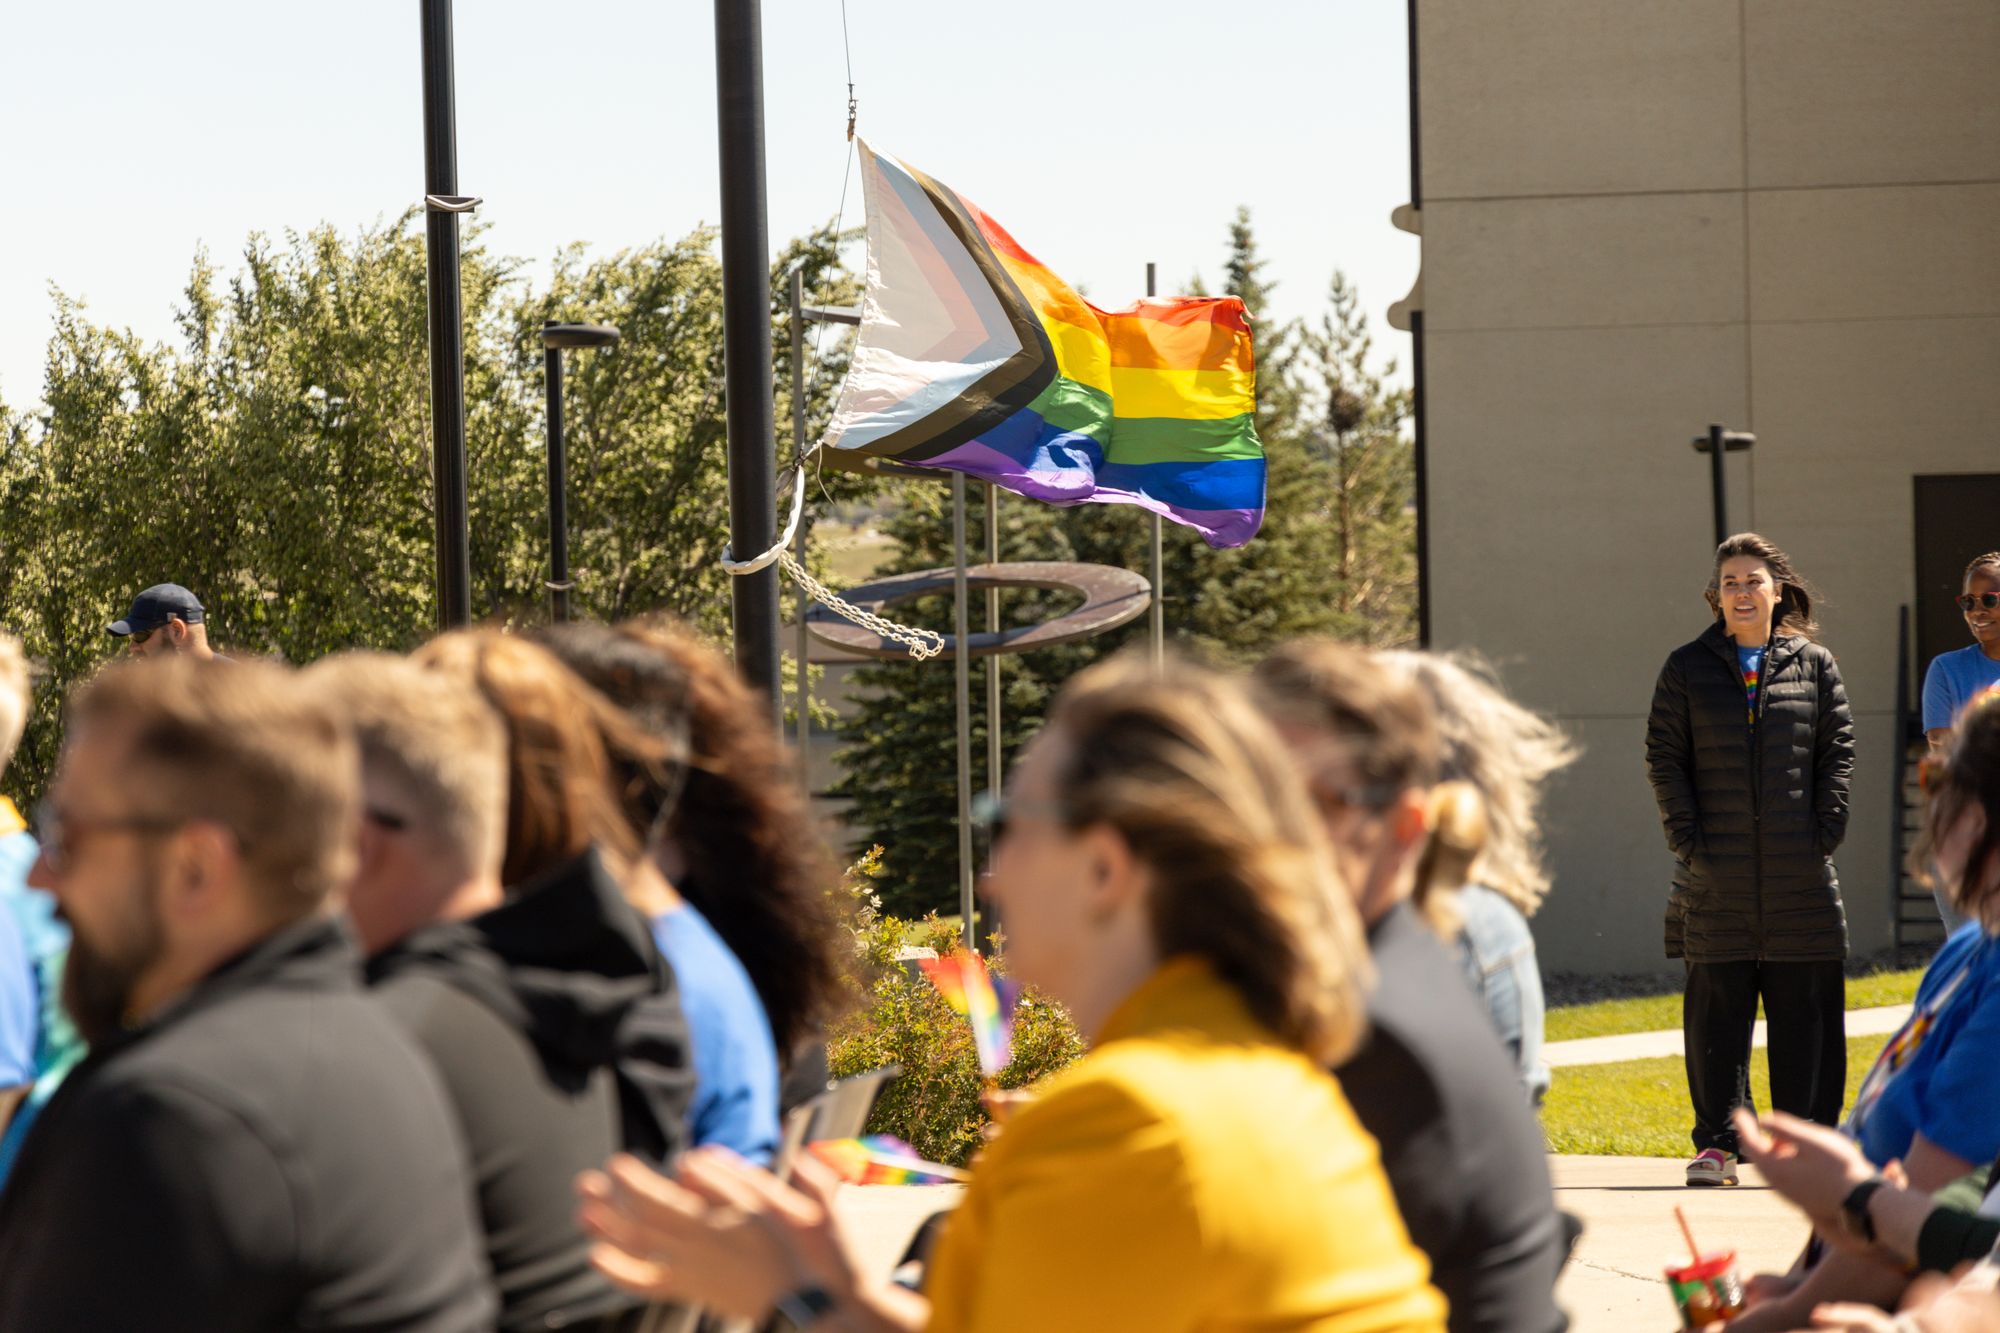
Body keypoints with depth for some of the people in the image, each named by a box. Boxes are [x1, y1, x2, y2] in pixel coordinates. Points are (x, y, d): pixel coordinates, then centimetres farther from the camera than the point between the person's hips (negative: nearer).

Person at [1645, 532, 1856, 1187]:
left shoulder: (1814, 664, 8)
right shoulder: (1687, 668, 7)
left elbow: (1838, 751, 6)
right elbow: (1664, 756, 4)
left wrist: (1826, 830, -4)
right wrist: (1687, 837, -6)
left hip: (1800, 873, 0)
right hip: (1718, 874, 0)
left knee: (1805, 1009, 2)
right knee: (1716, 1008, 1)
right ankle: (1716, 1144, 6)